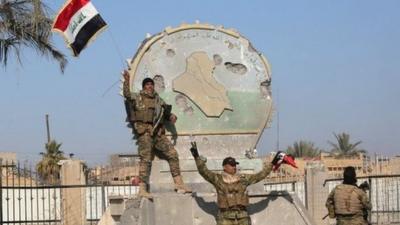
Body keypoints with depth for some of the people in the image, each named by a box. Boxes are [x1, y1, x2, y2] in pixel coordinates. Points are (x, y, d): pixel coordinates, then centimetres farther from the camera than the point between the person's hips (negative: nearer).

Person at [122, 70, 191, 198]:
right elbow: (127, 95, -13)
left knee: (172, 154, 0)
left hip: (158, 133, 5)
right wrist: (126, 82, -28)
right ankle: (142, 189, -10)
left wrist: (171, 116, 5)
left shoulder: (158, 100, 20)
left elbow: (166, 113, 27)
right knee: (146, 159, -11)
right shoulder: (137, 98, 5)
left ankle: (179, 184, 6)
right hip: (144, 132, -5)